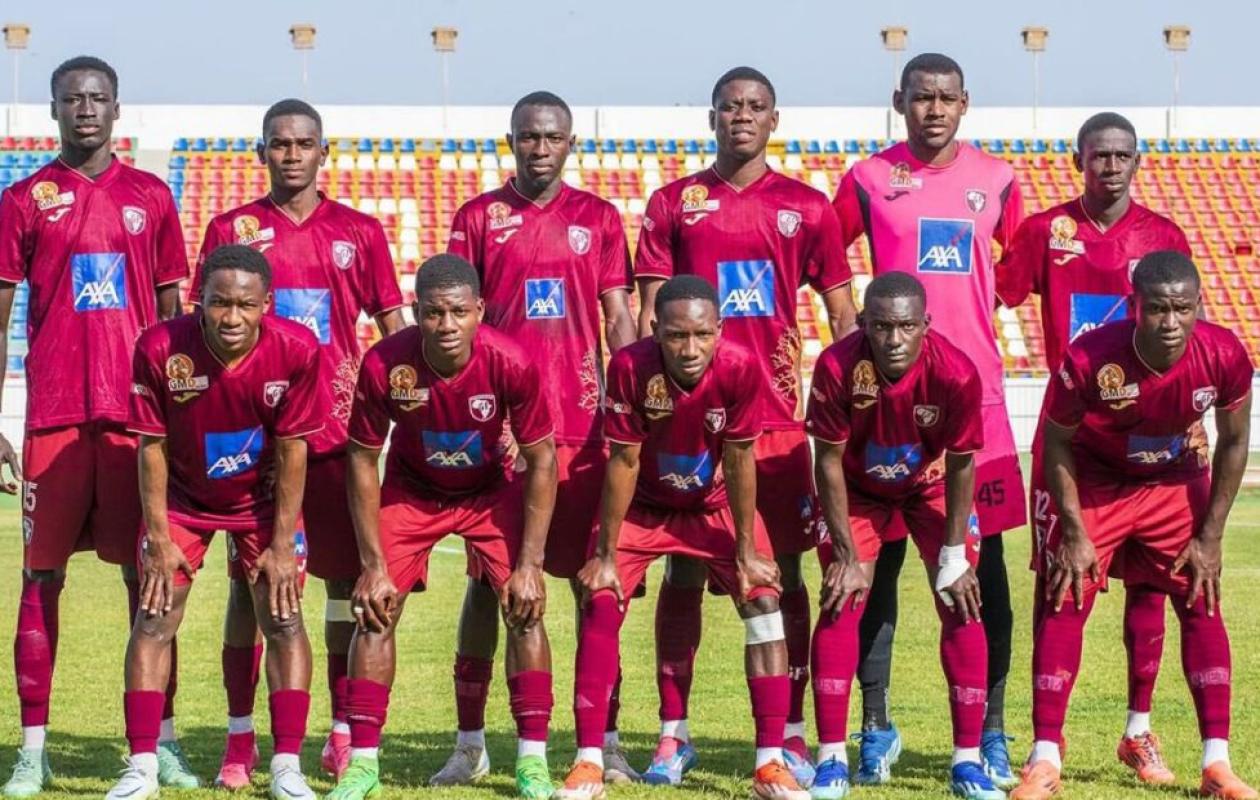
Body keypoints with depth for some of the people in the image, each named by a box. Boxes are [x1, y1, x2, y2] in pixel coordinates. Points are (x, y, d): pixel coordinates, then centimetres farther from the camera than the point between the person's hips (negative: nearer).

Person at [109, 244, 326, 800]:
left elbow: (293, 450, -16)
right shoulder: (160, 349, -26)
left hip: (263, 496, 0)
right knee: (154, 619, -7)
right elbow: (152, 446, -16)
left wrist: (282, 544, -14)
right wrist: (158, 538, -14)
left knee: (283, 619, -6)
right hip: (184, 496, 0)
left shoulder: (297, 350, -25)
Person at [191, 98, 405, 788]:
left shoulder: (358, 232, 8)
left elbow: (391, 329, 9)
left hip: (337, 426, 1)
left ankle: (344, 732, 9)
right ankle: (239, 739, 4)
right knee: (249, 576, 0)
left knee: (347, 574, 2)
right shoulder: (231, 230, 7)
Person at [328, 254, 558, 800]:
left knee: (524, 607, -13)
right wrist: (374, 565, -16)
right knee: (375, 610, -8)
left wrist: (529, 564, -20)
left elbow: (541, 460, -18)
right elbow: (362, 461, -15)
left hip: (493, 491, -1)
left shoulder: (511, 364, -30)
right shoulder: (384, 365, -29)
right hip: (410, 491, 1)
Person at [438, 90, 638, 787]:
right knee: (487, 578, 2)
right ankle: (470, 743, 8)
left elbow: (619, 319, 8)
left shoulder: (598, 218, 9)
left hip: (582, 423, 1)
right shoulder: (478, 217, 7)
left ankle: (606, 741, 6)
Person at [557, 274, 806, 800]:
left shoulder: (740, 368, -29)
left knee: (763, 599, -13)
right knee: (601, 603, -14)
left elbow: (740, 461, -18)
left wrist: (746, 550, -12)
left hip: (717, 505, 1)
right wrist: (606, 555, -15)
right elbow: (623, 462, -21)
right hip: (643, 506, 0)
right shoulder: (630, 367, -30)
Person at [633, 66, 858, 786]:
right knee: (684, 569, 3)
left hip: (779, 415, 0)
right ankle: (674, 733, 11)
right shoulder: (673, 204, 7)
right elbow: (649, 315, 6)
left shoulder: (806, 207, 6)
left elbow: (843, 316, 8)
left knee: (783, 570, 2)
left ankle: (792, 735, 6)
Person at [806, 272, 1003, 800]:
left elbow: (961, 465, -18)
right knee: (841, 608, -9)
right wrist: (847, 555, -16)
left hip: (932, 487, 0)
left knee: (962, 610, -7)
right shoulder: (837, 367, -32)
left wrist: (953, 557, -14)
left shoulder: (956, 374, -32)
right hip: (859, 490, 0)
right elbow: (829, 461, -19)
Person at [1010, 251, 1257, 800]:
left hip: (1177, 482, 2)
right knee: (1063, 604, -9)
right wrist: (1074, 534, -15)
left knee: (1201, 605, -2)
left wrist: (1210, 537, -8)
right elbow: (1057, 445, -15)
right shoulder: (1089, 360, -34)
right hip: (1096, 481, -2)